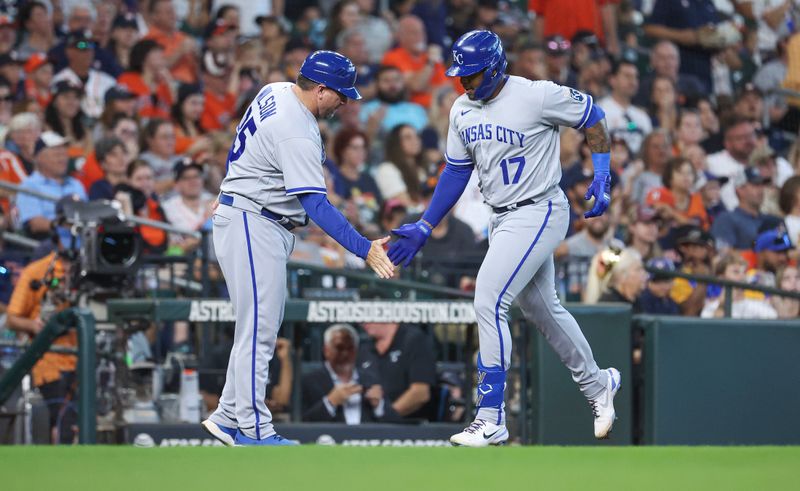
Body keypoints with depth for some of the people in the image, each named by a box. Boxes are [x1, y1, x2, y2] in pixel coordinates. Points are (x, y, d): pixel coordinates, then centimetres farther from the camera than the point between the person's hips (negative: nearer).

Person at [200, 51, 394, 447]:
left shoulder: (276, 92, 5)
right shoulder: (298, 135, -25)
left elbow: (239, 153, 19)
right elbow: (317, 207, -31)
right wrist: (364, 249, -36)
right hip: (251, 225, -11)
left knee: (262, 329, 12)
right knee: (258, 329, -9)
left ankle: (229, 417, 13)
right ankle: (253, 429, -8)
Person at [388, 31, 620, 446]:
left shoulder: (537, 96, -17)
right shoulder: (462, 111, 5)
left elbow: (592, 117, -4)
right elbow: (456, 172, 15)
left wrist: (602, 177, -13)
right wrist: (424, 228, 12)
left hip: (538, 213, -8)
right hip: (503, 220, 8)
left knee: (488, 305, -17)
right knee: (543, 310, 19)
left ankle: (490, 420, -14)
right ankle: (597, 386, 41)